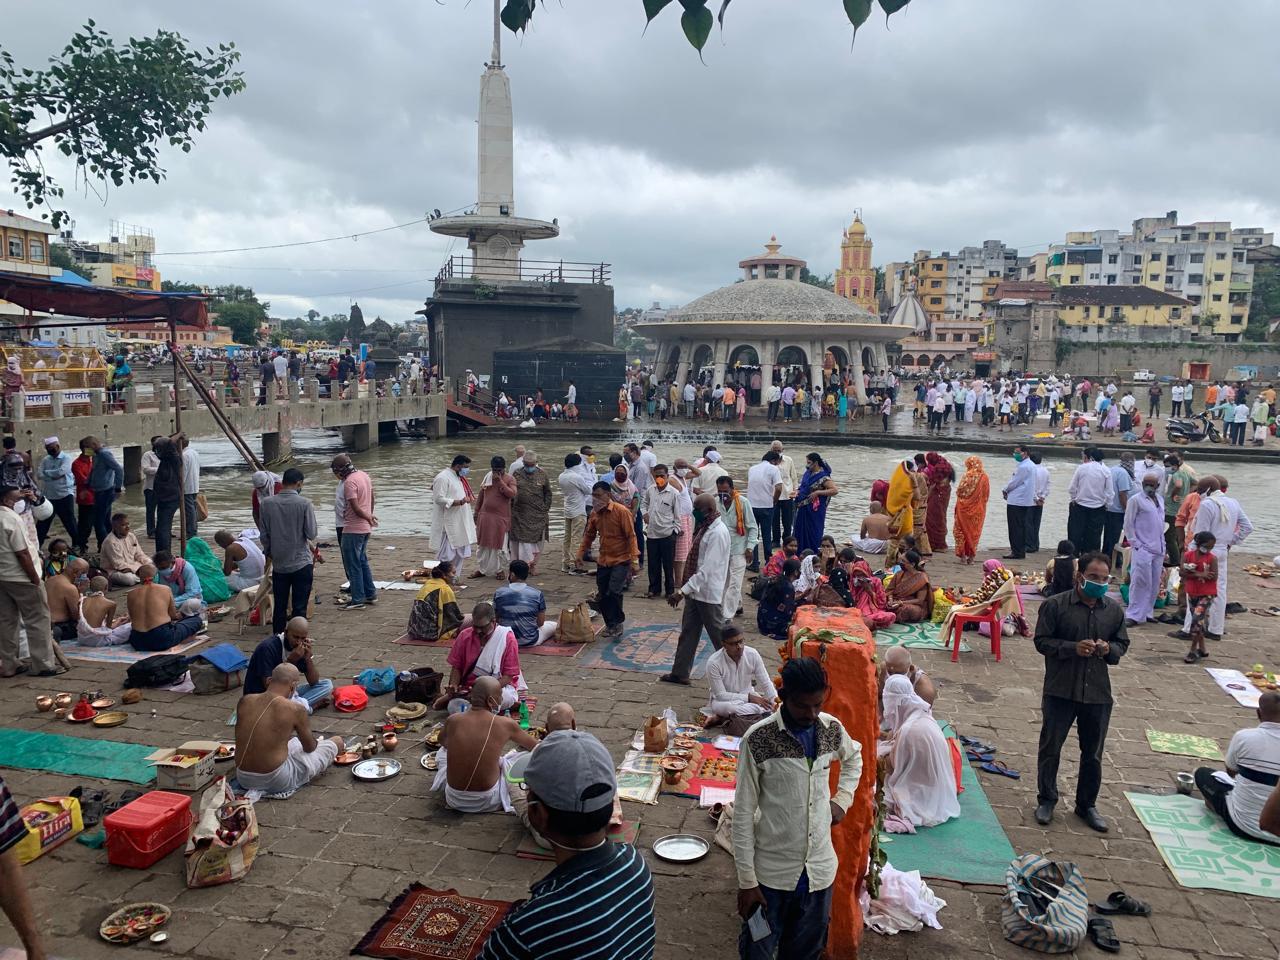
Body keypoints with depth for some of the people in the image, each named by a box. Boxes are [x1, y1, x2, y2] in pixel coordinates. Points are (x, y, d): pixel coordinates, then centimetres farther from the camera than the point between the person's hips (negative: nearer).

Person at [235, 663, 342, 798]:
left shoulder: (244, 701, -4)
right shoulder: (295, 709, -17)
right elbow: (310, 747, 0)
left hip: (244, 780, 7)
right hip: (277, 781, -7)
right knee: (337, 741, 8)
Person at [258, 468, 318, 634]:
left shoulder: (266, 503, -3)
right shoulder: (305, 504, -13)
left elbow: (263, 535, 3)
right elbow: (312, 534, -12)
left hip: (278, 564, 3)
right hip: (302, 563, -3)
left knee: (279, 607, 14)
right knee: (299, 608, 3)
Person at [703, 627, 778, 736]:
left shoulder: (752, 654, -14)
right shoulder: (714, 663, -24)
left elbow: (766, 683, -8)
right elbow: (720, 695, -20)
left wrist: (776, 699, -26)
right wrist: (749, 698, -27)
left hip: (749, 696, 5)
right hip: (724, 700, -5)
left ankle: (723, 718, -20)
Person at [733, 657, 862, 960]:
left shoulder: (832, 729, -5)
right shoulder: (758, 739, -19)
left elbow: (854, 758, 21)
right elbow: (743, 813, -12)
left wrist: (842, 799, 6)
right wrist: (746, 880, -11)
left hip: (820, 869, 4)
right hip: (771, 872, -3)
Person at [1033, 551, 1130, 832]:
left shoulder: (1114, 609, 3)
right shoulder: (1055, 605, -10)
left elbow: (1122, 644, 11)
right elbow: (1042, 641, -7)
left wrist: (1109, 649, -11)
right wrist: (1072, 648, -22)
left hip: (1098, 693, 3)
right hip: (1060, 691, -3)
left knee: (1093, 753, 14)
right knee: (1050, 747, 8)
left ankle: (1087, 804, 31)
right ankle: (1046, 800, 25)